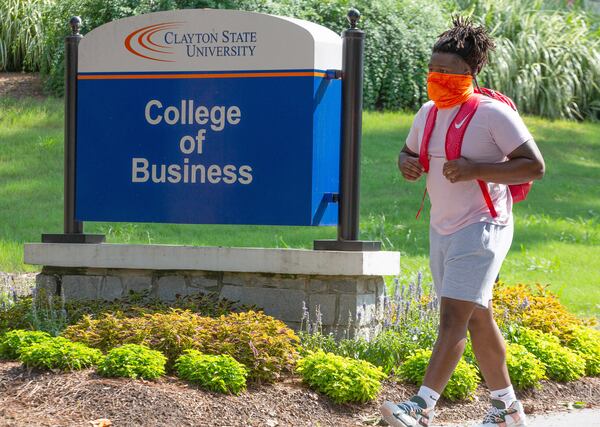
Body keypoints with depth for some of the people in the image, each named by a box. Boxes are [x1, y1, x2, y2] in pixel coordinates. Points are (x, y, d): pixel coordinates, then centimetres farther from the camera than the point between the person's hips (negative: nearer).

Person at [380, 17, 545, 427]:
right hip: (443, 230, 8)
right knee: (477, 318, 15)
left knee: (453, 316, -16)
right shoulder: (428, 113, 9)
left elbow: (535, 166, -16)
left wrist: (476, 169, -25)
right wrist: (407, 162, 0)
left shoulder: (493, 114, -14)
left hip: (481, 228, -8)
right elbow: (409, 151, 25)